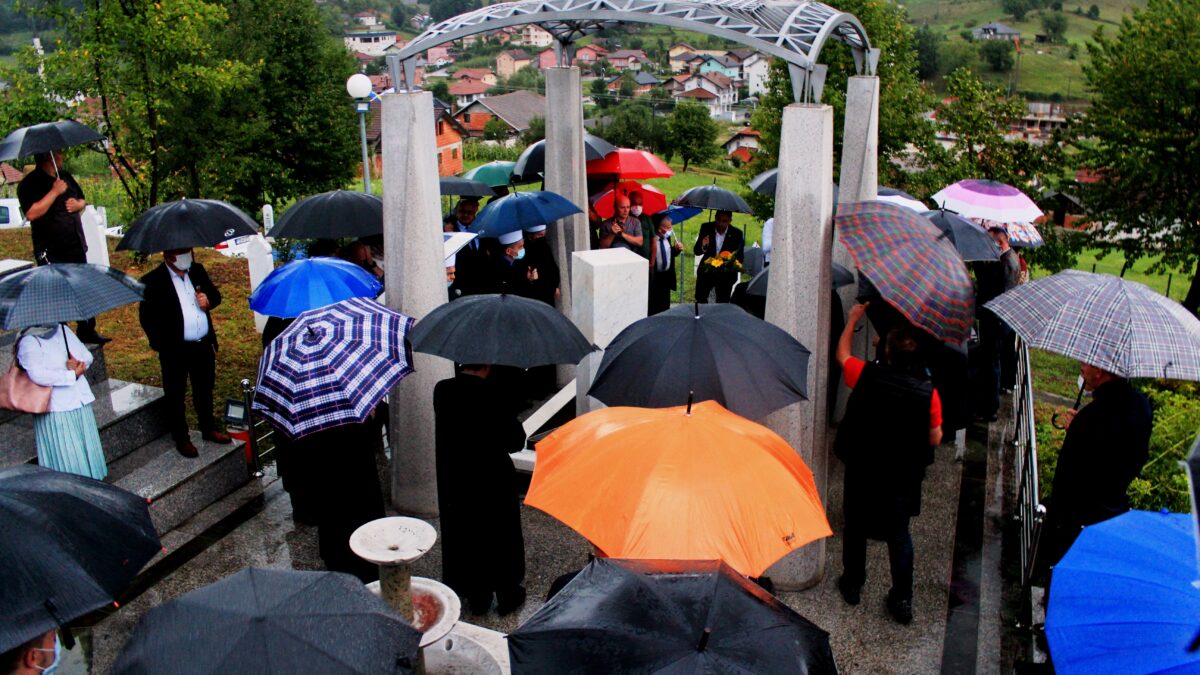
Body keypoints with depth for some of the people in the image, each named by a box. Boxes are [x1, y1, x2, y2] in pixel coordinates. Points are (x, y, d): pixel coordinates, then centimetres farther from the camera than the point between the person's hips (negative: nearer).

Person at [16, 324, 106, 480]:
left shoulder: (63, 330, 11)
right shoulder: (28, 342, -10)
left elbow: (87, 355, 13)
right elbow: (37, 375, -22)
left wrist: (78, 363, -10)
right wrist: (72, 374, -17)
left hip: (81, 401, 7)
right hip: (56, 409, -6)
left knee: (89, 450, 12)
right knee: (66, 459, -3)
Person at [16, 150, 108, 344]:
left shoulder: (66, 176, 11)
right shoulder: (30, 183, -12)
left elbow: (82, 200, 21)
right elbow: (31, 213, -24)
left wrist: (78, 204, -2)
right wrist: (55, 192, -22)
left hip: (76, 247, 7)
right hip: (51, 253, -7)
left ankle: (87, 331, 26)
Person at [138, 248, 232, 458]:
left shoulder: (197, 270, 5)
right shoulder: (152, 281, -11)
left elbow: (215, 294, 16)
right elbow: (146, 317, -10)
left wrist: (209, 300, -7)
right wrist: (161, 344, -15)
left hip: (203, 345, 5)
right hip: (174, 351, -5)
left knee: (205, 390, 19)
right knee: (176, 396, 8)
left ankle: (208, 429, 36)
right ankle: (181, 439, 21)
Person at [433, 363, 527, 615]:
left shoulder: (441, 391, -11)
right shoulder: (495, 398, -24)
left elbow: (447, 429, 4)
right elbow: (516, 442, -14)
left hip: (453, 479, 4)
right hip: (493, 481, -4)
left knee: (463, 536, 18)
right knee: (500, 537, 15)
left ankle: (476, 597, 31)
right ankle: (506, 596, 29)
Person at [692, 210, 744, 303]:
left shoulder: (737, 234, -13)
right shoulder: (706, 228, -9)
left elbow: (739, 257, -5)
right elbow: (696, 251, -7)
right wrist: (703, 247, -29)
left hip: (726, 274, -2)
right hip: (706, 271, 2)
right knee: (700, 299, 13)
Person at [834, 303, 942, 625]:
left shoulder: (867, 376, -16)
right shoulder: (928, 393, -15)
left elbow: (842, 354, 5)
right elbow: (935, 438, -6)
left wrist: (853, 320, 18)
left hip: (861, 471, 0)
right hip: (902, 477, 1)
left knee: (855, 528, 20)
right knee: (899, 535, 17)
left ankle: (852, 585, 35)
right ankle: (902, 600, 23)